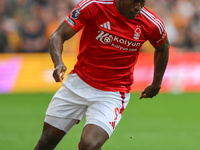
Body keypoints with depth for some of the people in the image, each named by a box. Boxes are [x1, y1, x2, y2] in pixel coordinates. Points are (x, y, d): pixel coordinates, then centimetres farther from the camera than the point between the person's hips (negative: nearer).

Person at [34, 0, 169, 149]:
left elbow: (163, 47, 11)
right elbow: (58, 36, -15)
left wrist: (156, 85, 16)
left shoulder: (151, 24, -12)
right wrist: (58, 63, -34)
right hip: (79, 82, 2)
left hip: (112, 95, -2)